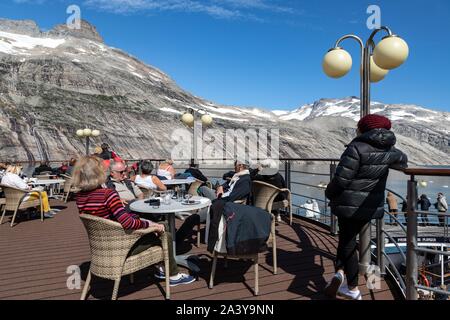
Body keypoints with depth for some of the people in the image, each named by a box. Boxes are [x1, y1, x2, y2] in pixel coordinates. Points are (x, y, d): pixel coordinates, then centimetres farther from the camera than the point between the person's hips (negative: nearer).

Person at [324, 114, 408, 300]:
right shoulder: (389, 150, 3)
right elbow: (403, 161, 26)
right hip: (372, 205, 6)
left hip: (349, 203, -6)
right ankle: (340, 272, 13)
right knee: (348, 237, 21)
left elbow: (342, 178, -21)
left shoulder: (357, 147, -18)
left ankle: (353, 289, 16)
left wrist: (329, 194, -4)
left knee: (348, 242, 8)